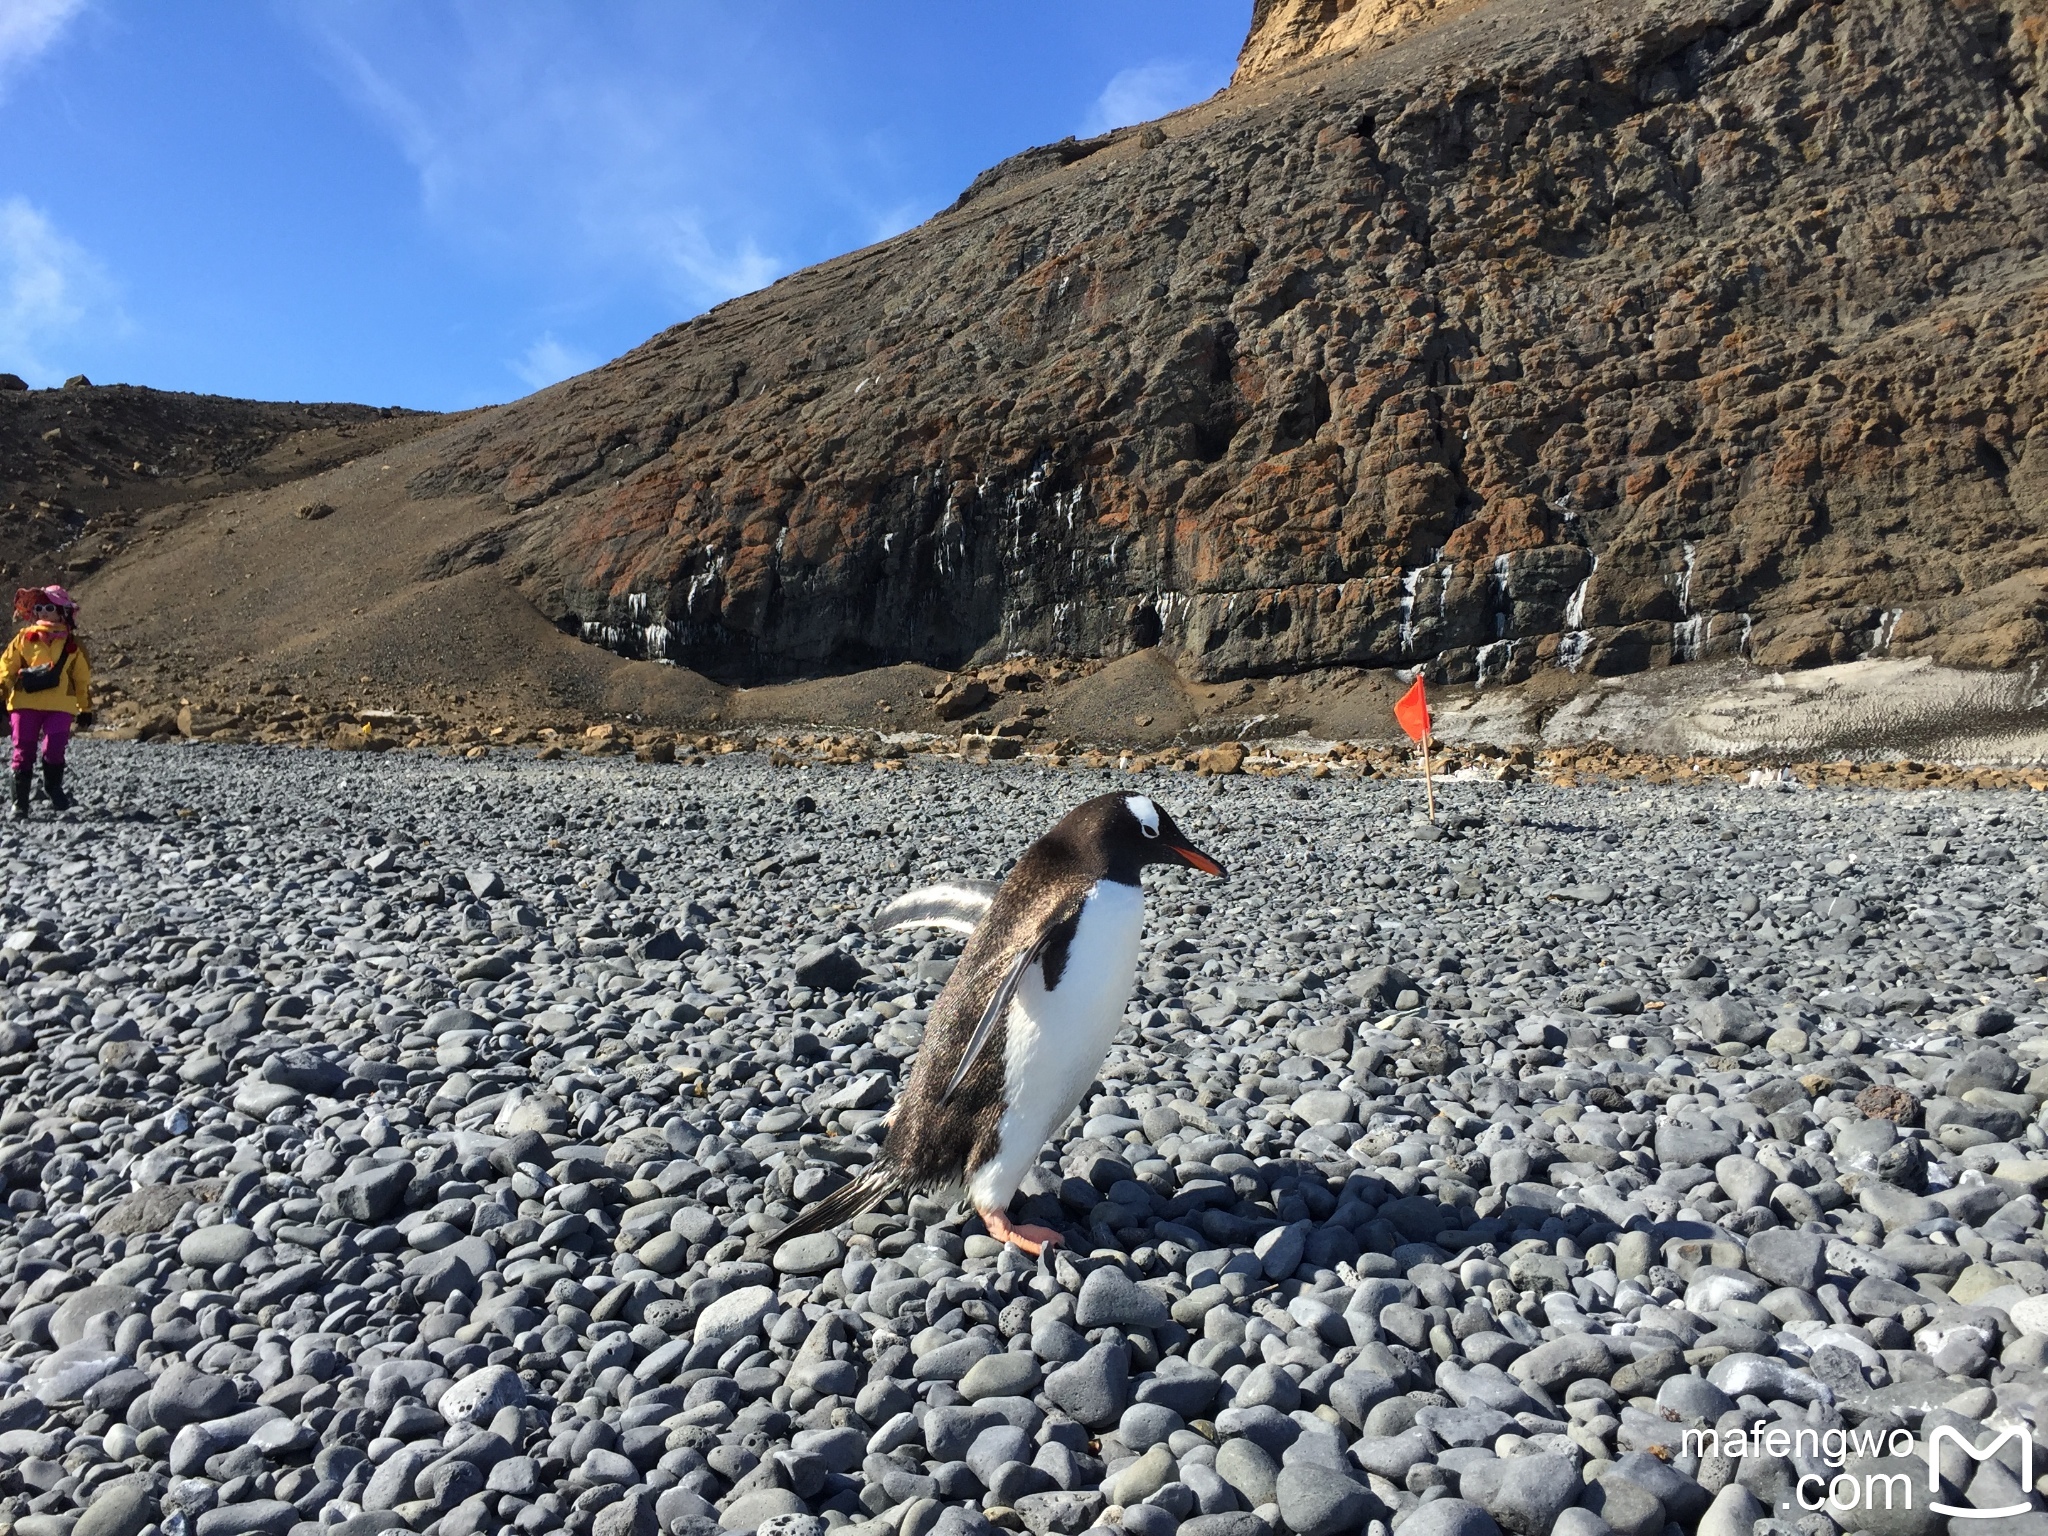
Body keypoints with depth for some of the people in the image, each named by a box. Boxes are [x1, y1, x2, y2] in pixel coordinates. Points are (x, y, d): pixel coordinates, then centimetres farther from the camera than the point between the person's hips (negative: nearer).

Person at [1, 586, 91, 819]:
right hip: (25, 703, 1)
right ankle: (20, 802, 10)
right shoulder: (23, 639, 8)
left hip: (60, 706, -1)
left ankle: (54, 789, 16)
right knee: (23, 752, 3)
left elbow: (83, 678, 13)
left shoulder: (72, 644, 9)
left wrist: (85, 708, 14)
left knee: (54, 749, -10)